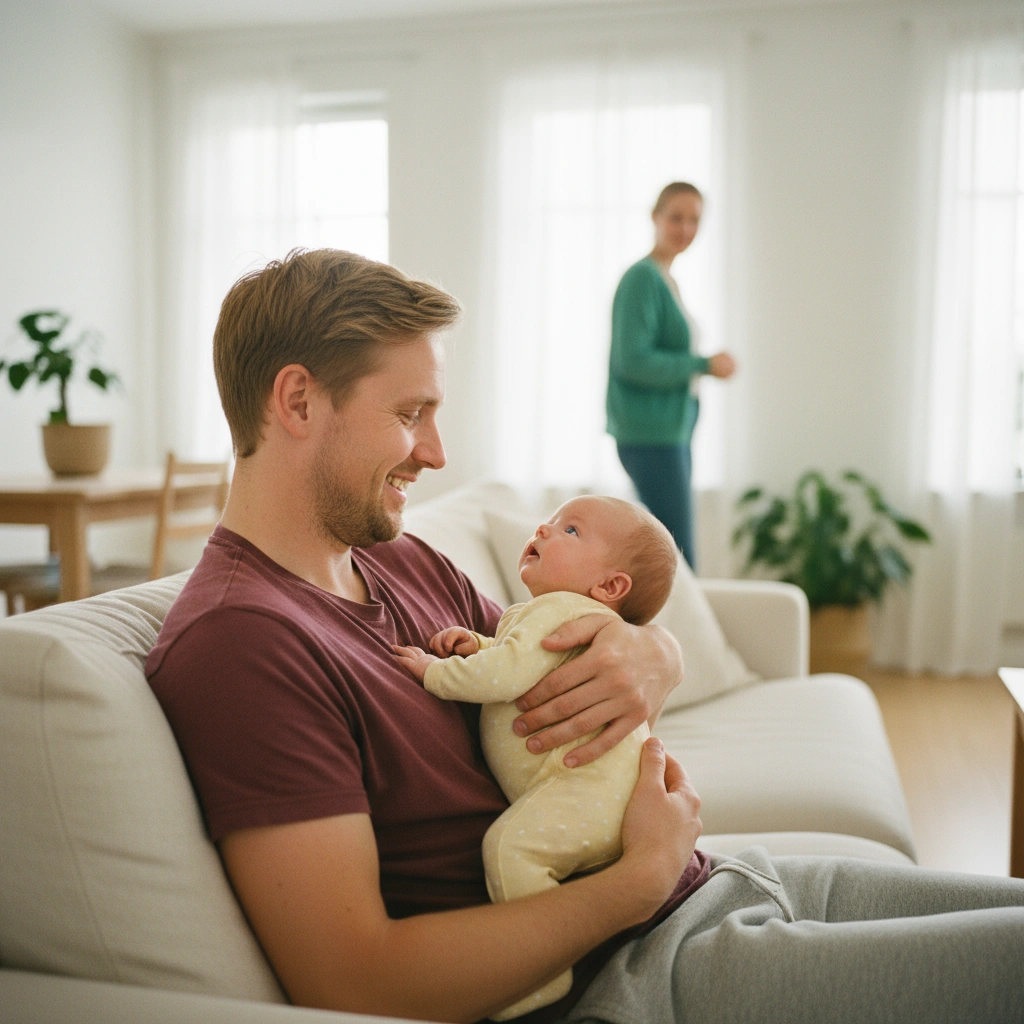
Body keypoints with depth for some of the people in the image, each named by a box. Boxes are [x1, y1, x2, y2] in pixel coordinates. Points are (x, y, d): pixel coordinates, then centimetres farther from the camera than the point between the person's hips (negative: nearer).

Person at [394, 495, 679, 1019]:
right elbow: (514, 659, 32)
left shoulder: (560, 610, -9)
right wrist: (478, 645, 12)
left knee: (511, 842, -28)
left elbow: (507, 675, -23)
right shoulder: (569, 613, 25)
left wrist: (435, 671, -10)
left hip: (595, 787, -12)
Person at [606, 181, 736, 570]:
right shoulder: (642, 278, -11)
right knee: (679, 561, -9)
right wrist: (704, 365, -14)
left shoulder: (668, 281, 17)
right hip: (650, 435, -9)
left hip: (671, 432, 9)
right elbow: (632, 360, -20)